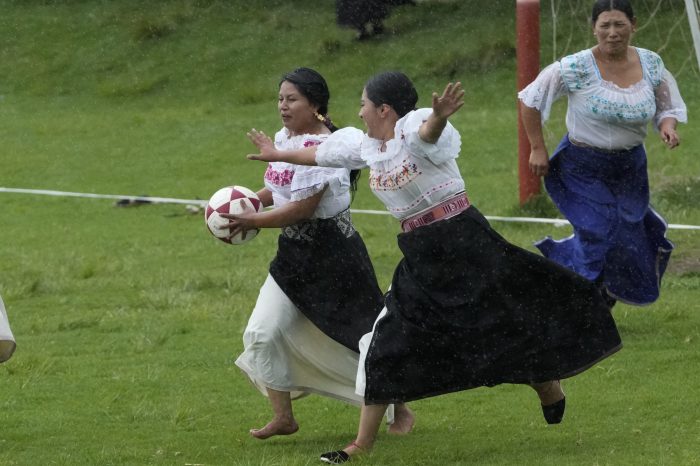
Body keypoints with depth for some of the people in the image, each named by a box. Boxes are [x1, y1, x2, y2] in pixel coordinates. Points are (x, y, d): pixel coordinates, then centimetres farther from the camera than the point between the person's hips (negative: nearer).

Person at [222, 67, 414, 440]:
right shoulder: (283, 138, 5)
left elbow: (302, 207, -25)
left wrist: (252, 222, -18)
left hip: (333, 255, -8)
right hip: (294, 254, 8)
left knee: (361, 340, 3)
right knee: (262, 333, -1)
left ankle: (400, 412, 23)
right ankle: (283, 418, 11)